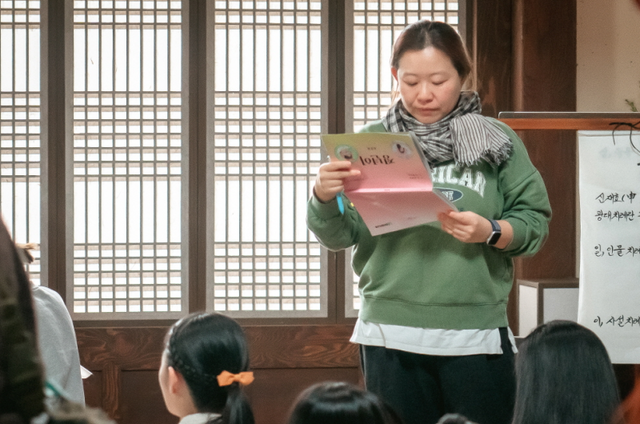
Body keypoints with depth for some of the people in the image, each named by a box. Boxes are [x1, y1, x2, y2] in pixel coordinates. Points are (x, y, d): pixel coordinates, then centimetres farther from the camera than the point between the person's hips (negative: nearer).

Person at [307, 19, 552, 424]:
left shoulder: (497, 140, 5)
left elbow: (535, 222, 3)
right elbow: (340, 235, 2)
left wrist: (491, 233, -15)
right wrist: (325, 198, -18)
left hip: (476, 333, -1)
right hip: (391, 333, 1)